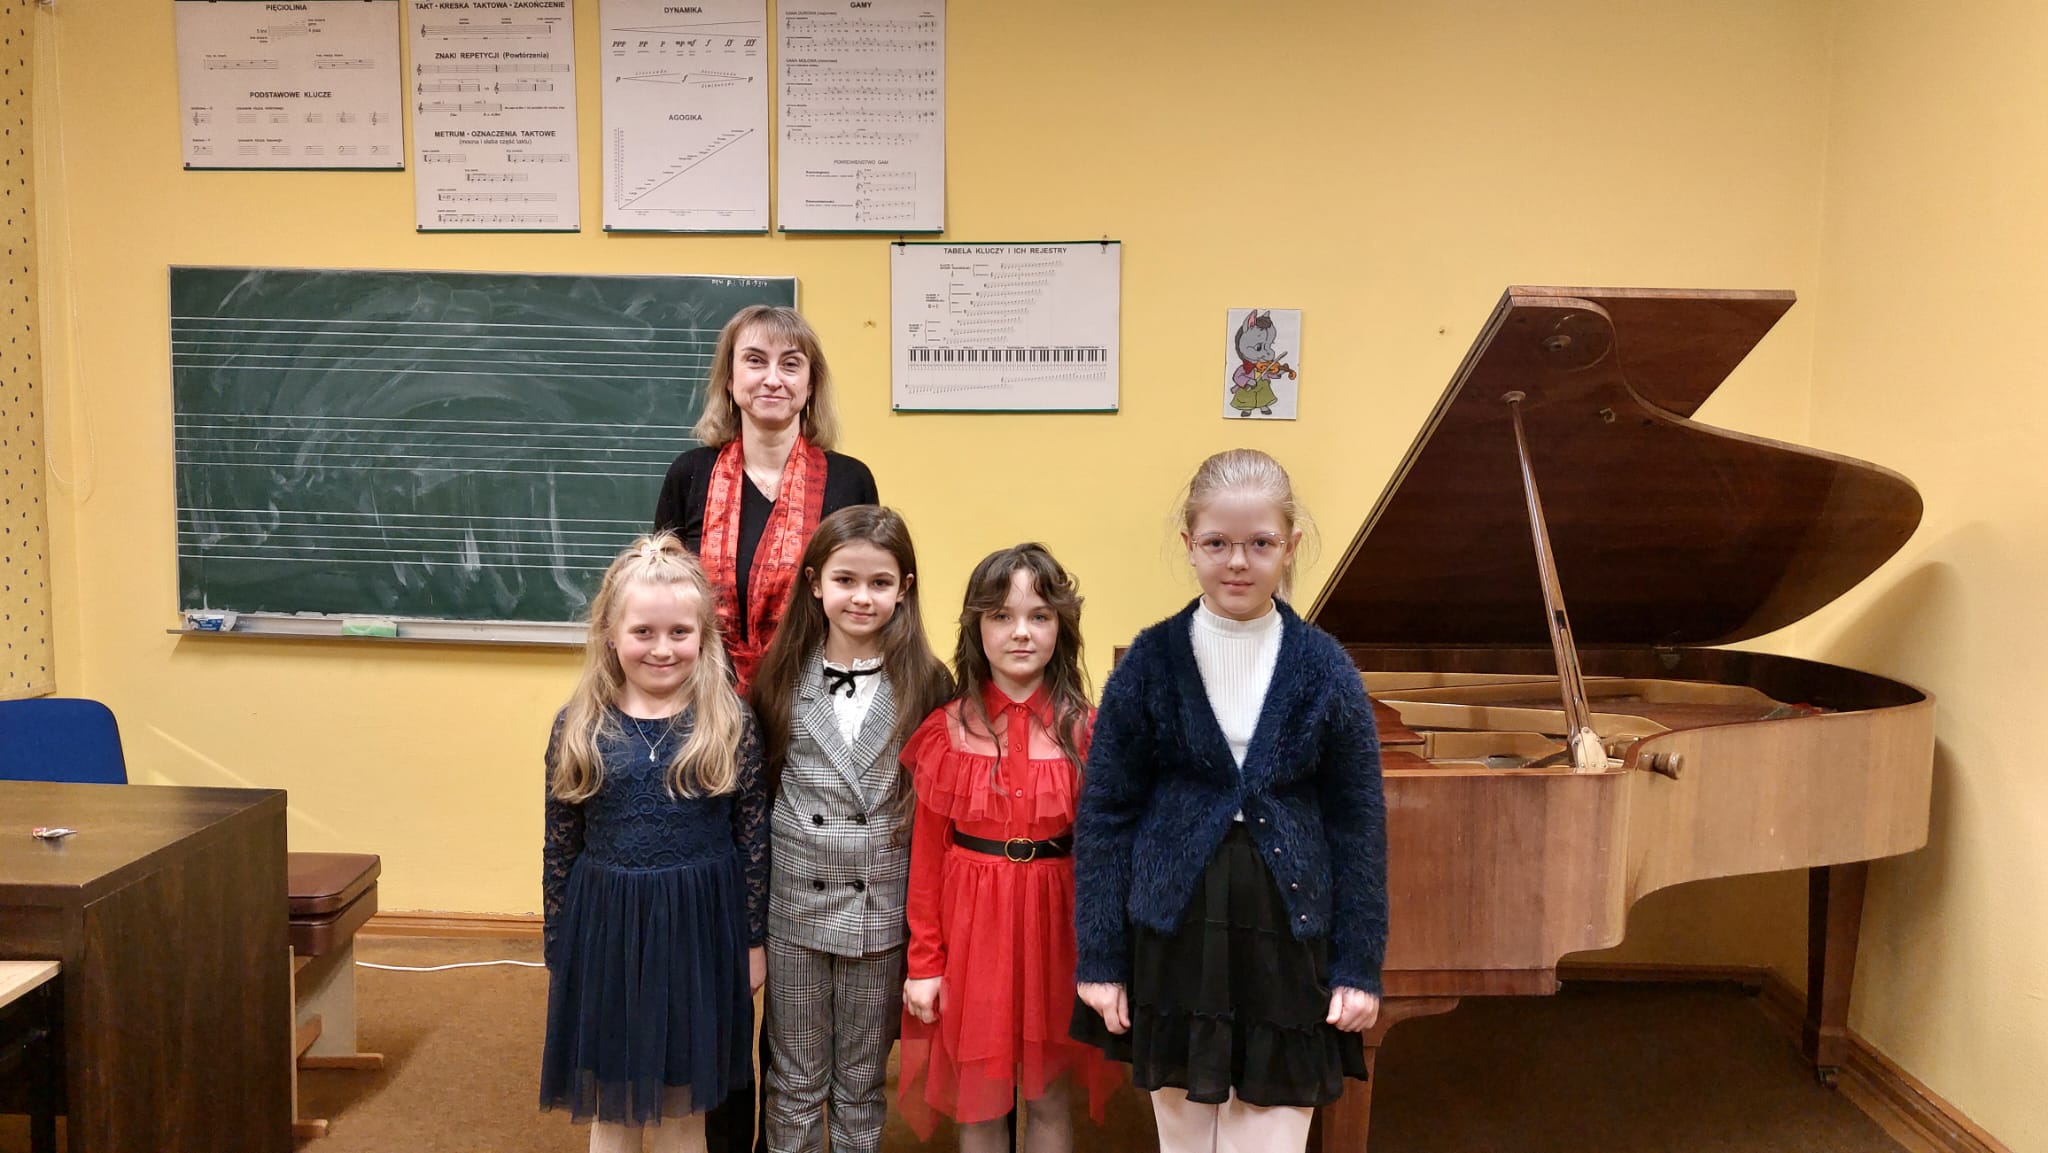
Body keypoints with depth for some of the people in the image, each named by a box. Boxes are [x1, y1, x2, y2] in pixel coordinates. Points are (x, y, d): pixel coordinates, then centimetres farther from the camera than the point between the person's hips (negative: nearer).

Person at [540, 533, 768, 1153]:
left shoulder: (731, 724, -6)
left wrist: (754, 939, 1)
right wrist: (557, 948, 5)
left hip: (700, 929, -1)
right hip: (604, 929, 1)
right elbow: (559, 848, 2)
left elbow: (753, 839, -1)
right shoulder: (580, 725, -3)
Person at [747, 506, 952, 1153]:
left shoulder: (926, 686, -5)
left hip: (883, 908, -1)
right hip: (795, 903, 1)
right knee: (793, 1082, 13)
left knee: (863, 1082, 15)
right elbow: (757, 791, 2)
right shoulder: (783, 680, -2)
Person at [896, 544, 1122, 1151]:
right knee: (979, 1104, 12)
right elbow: (927, 856, -1)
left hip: (1054, 923, 0)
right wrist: (924, 963, -1)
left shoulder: (1086, 731, -4)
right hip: (970, 925, 0)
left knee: (1048, 1099, 13)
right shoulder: (946, 731, -3)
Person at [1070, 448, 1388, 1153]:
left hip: (1288, 939, 0)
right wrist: (1100, 958, -2)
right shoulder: (1151, 662, -5)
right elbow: (1105, 814, -1)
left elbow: (1359, 823, 1)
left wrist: (1360, 966, -2)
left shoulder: (1324, 668, -4)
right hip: (1176, 937, 1)